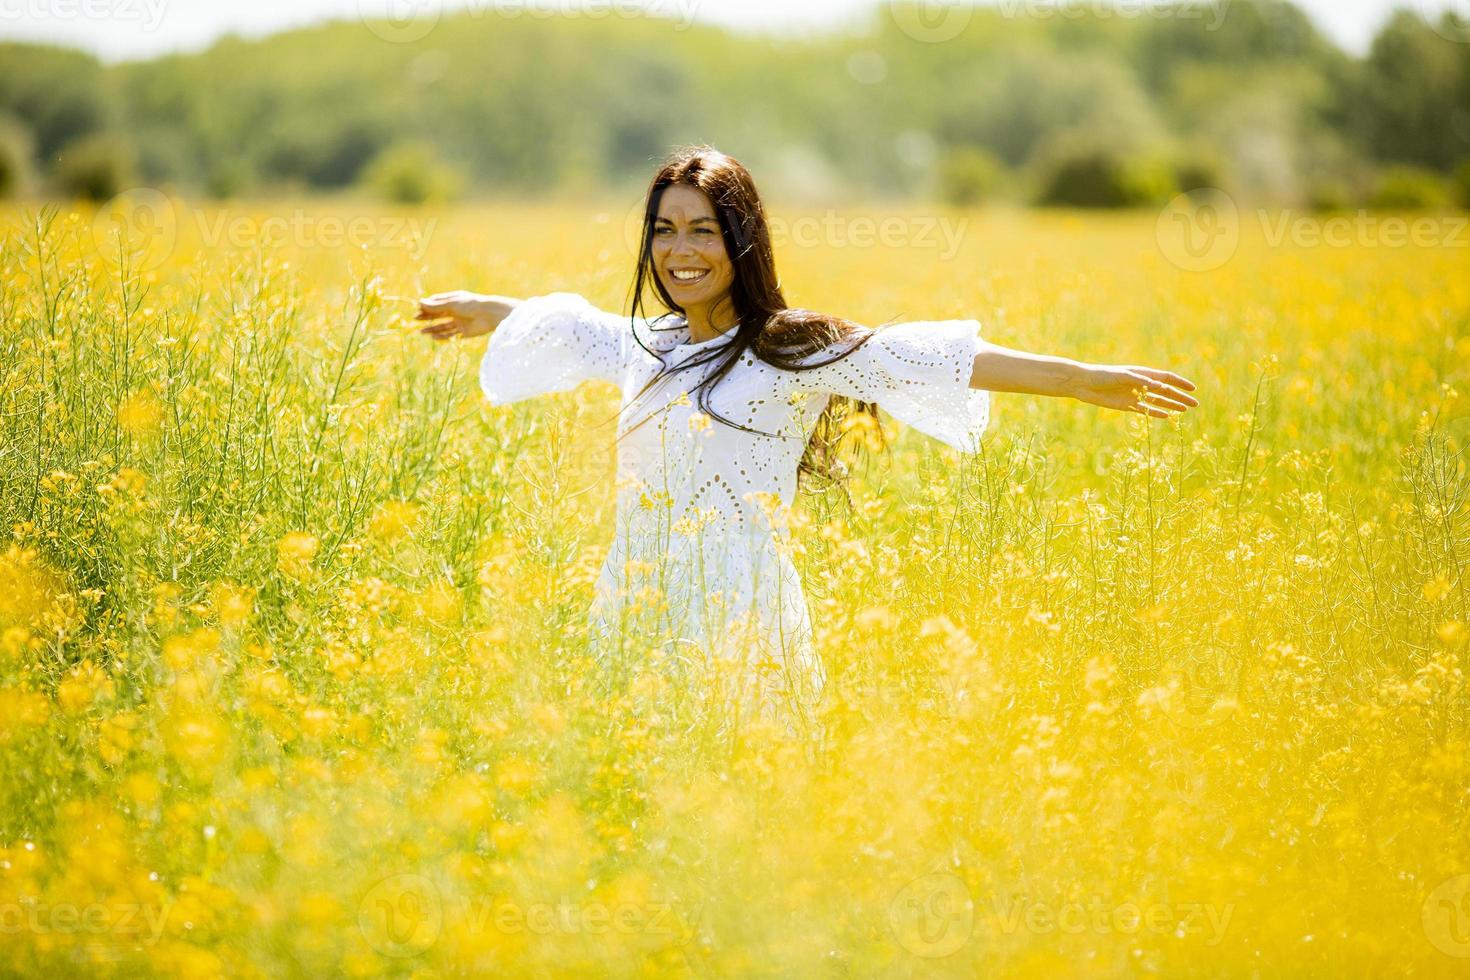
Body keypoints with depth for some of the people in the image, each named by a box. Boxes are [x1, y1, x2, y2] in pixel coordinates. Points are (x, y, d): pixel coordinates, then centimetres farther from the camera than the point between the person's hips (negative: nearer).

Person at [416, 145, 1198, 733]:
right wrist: (483, 311, 51)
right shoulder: (645, 348, 12)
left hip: (741, 625, -5)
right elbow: (567, 323, 32)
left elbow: (916, 357, -12)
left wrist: (1083, 379, -17)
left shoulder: (793, 352, -4)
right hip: (635, 620, 5)